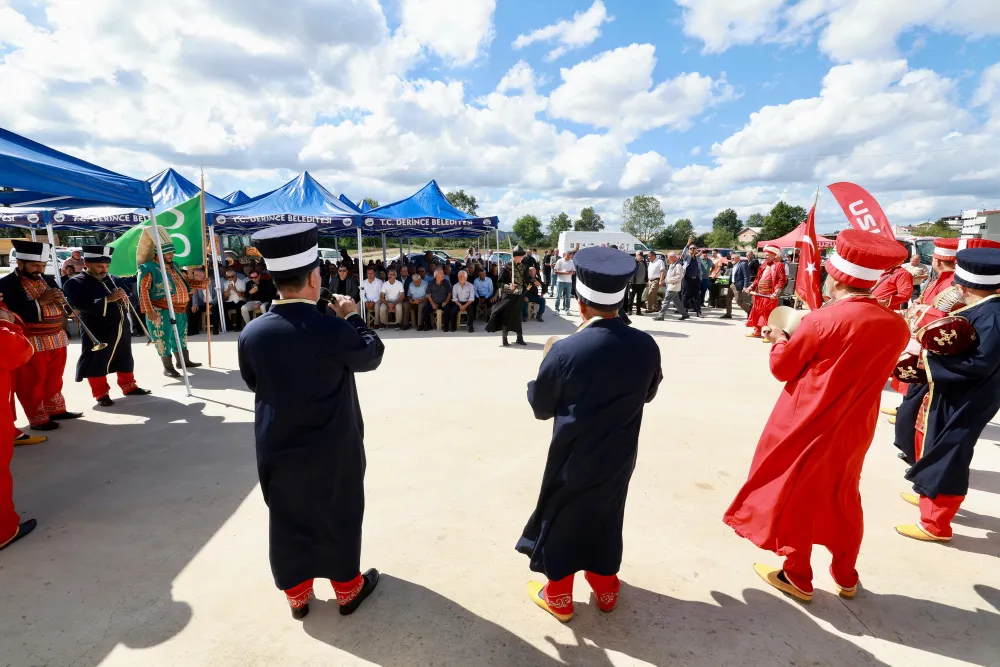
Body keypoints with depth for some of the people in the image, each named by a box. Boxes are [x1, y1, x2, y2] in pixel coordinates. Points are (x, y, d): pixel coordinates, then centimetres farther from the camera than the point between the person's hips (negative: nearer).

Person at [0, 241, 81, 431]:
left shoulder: (48, 280, 10)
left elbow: (62, 306, 14)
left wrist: (61, 300, -9)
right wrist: (39, 301, -23)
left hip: (57, 340, 6)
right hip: (31, 344, -6)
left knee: (54, 380, 18)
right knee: (32, 384, 4)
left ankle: (56, 409, 30)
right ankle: (38, 419, 12)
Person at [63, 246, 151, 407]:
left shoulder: (110, 279, 10)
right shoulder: (75, 283, -8)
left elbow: (125, 290, 19)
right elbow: (83, 306, -21)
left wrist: (124, 299, -5)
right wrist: (108, 299, -27)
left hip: (121, 328, 6)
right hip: (98, 332, -6)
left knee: (125, 359, 16)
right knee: (98, 363, 3)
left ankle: (129, 386, 29)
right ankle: (101, 394, 15)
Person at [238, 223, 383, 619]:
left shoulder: (252, 332, -12)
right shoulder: (332, 329, -25)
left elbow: (252, 382, 5)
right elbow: (372, 355, -6)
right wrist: (353, 316, 4)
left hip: (278, 448, 4)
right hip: (332, 447, -3)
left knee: (288, 519, 20)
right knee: (339, 515, 17)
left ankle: (297, 593, 40)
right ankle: (348, 588, 36)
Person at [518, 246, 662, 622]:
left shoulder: (565, 350, -25)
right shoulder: (646, 345, -13)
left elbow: (541, 407, -11)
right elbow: (648, 393, 5)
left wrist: (539, 376, 6)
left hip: (574, 456, -4)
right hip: (620, 455, 4)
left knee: (563, 520, 17)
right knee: (607, 518, 25)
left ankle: (559, 598, 36)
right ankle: (605, 590, 45)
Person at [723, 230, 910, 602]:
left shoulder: (821, 321, -21)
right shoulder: (897, 326, -3)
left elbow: (782, 369, -10)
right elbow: (858, 367, 11)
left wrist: (780, 339, 7)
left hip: (808, 427, -6)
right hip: (853, 430, 6)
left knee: (795, 498, 11)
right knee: (844, 499, 23)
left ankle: (797, 577, 26)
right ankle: (846, 577, 38)